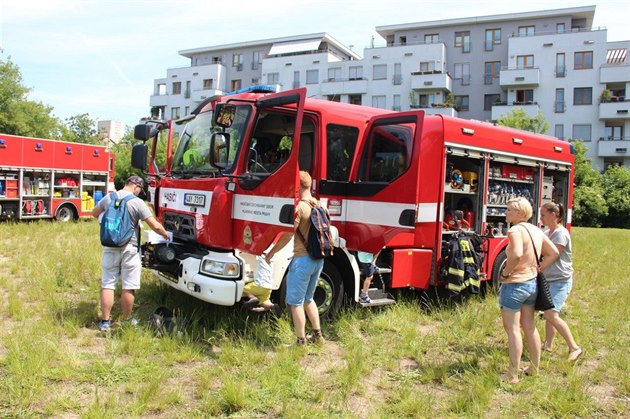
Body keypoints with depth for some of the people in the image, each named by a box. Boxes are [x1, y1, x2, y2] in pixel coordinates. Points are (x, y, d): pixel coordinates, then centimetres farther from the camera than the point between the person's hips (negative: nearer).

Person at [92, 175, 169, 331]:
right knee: (128, 287, 7)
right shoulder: (138, 203, -11)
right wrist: (166, 235, 5)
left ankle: (105, 322, 13)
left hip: (110, 247, 4)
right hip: (129, 248, -4)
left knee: (107, 285, 10)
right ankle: (126, 320, 17)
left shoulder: (108, 198, 3)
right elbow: (155, 226, -13)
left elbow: (94, 213, 23)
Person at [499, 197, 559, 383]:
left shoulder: (515, 230, -19)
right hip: (532, 283, 9)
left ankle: (512, 375, 5)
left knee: (512, 329, -1)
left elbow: (516, 255, -35)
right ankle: (534, 369, 30)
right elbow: (553, 253, 16)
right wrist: (538, 269, 12)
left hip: (514, 284, -9)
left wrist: (505, 272, -20)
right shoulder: (536, 230, 8)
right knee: (529, 327, 18)